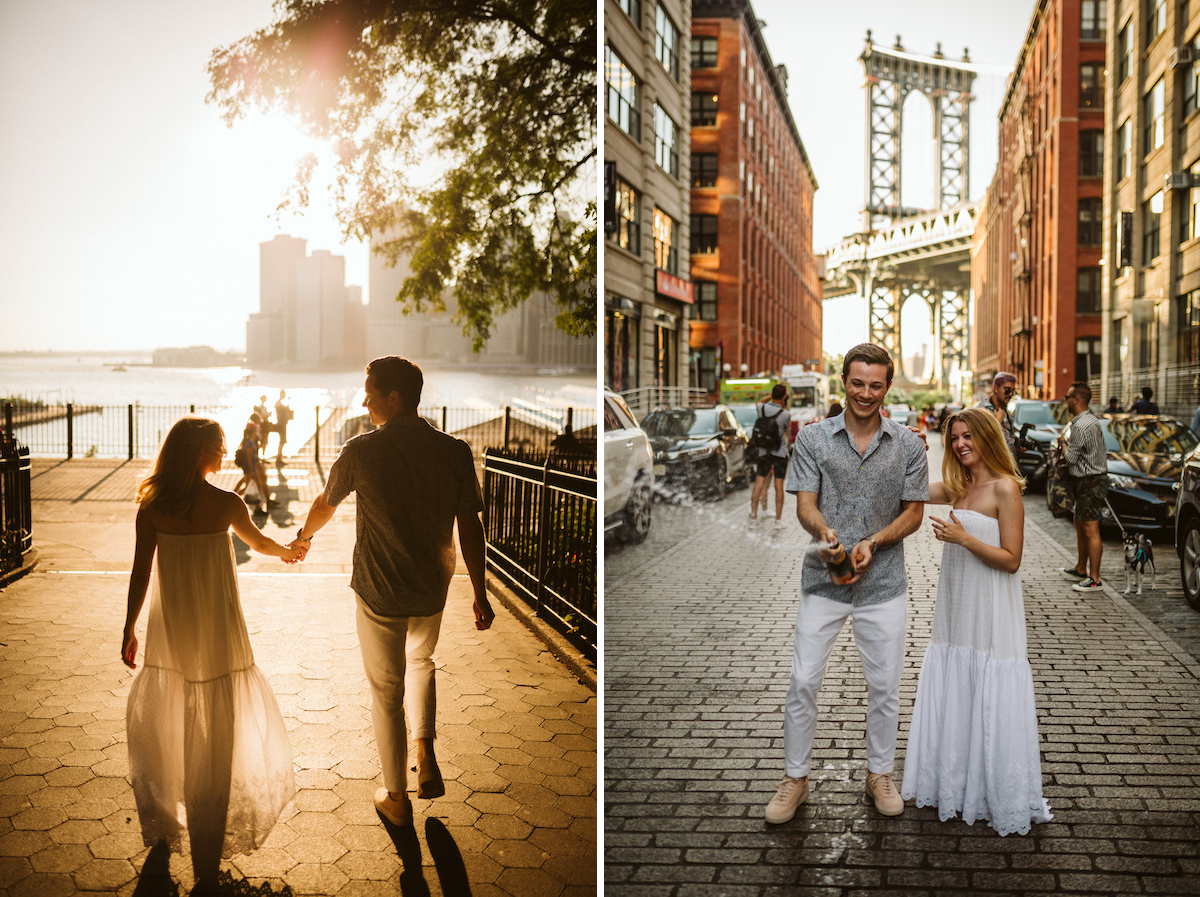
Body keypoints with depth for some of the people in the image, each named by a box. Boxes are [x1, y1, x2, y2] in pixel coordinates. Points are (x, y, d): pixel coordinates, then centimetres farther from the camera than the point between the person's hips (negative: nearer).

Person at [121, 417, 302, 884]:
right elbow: (259, 541, 10)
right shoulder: (225, 503, -9)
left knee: (160, 718, 21)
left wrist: (128, 629, 7)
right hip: (217, 628, -2)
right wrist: (287, 551, 31)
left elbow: (140, 572, -3)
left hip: (170, 631, 2)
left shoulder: (152, 507, -5)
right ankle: (207, 849, 10)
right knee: (217, 730, 5)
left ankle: (161, 826, 32)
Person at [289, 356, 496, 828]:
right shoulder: (455, 451, -9)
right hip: (433, 591, 3)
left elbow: (325, 504, 5)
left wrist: (304, 535, 27)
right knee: (420, 662, 31)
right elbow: (470, 527, -6)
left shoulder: (361, 451, -13)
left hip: (378, 593, -2)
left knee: (386, 690, 13)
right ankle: (426, 753, 17)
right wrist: (480, 593, 4)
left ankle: (396, 797, 23)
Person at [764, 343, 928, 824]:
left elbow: (913, 512, 4)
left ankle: (880, 775, 28)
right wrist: (823, 533, -29)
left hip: (882, 583, 1)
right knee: (803, 681, 0)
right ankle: (795, 778, 15)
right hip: (823, 581, -1)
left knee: (885, 685, 9)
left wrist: (873, 543, -13)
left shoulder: (908, 444, 2)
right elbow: (805, 504, -7)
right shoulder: (813, 438, -1)